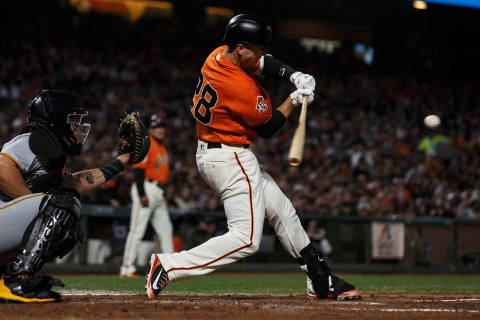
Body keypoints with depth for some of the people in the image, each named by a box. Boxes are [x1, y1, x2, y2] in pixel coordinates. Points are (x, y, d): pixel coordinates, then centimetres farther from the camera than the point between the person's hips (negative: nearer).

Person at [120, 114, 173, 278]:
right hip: (146, 189, -10)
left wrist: (162, 195, 21)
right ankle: (127, 268, -13)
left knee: (166, 229, 11)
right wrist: (142, 195, -23)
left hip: (158, 192, 10)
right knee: (137, 229, -12)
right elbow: (138, 170, -17)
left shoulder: (161, 147, 20)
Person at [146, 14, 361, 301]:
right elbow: (267, 129, -11)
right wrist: (294, 100, 1)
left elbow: (266, 63, 14)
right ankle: (168, 266, -16)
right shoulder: (243, 89, -27)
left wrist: (295, 76, -4)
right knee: (246, 240, -12)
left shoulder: (219, 55, 0)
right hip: (231, 161, -11)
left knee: (282, 210, 18)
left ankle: (321, 281, 27)